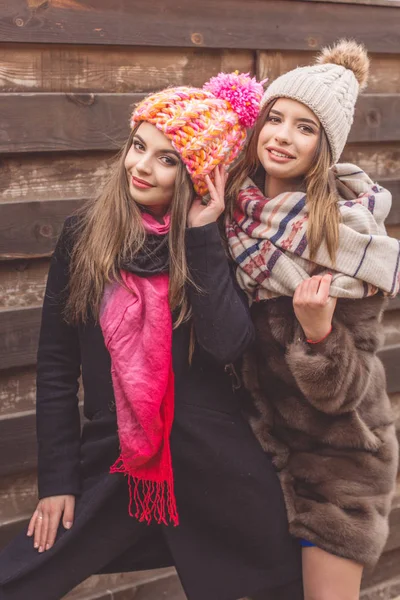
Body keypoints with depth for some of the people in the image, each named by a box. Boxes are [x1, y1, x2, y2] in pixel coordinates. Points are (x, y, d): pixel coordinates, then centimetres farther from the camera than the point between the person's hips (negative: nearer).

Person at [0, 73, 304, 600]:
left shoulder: (216, 243, -2)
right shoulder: (83, 236, -2)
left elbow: (228, 344, -19)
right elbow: (55, 364, 2)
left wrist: (201, 234, -16)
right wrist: (57, 478, 0)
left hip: (216, 466, 0)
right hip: (114, 464, 0)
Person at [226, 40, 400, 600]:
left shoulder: (350, 239, -22)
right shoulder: (237, 206, -8)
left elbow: (344, 391, -19)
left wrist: (318, 333, -37)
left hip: (336, 456, -4)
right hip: (258, 438, 5)